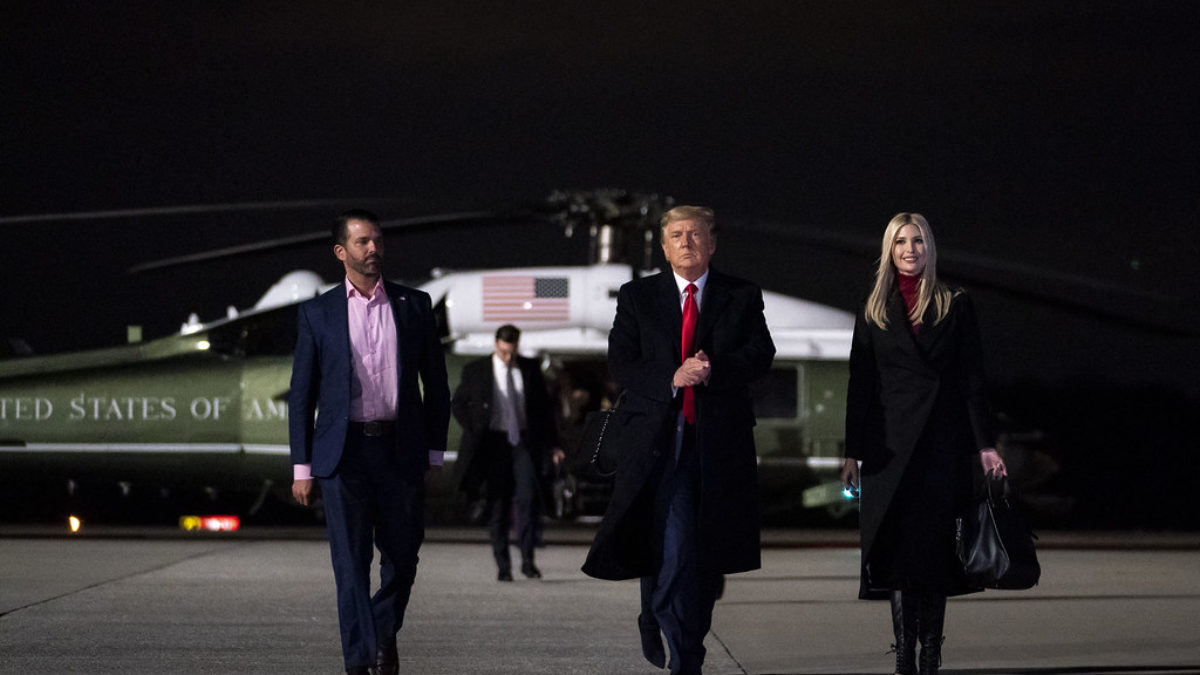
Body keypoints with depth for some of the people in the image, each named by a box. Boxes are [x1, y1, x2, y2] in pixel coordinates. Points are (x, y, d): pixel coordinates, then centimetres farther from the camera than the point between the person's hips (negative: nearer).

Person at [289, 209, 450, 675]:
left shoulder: (414, 305, 8)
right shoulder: (317, 314, 5)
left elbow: (436, 385, 11)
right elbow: (301, 394, 6)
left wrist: (434, 451, 5)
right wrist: (302, 467, 0)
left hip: (401, 449, 2)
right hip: (344, 452, -1)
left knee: (401, 557, 8)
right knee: (350, 562, -6)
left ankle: (385, 633, 33)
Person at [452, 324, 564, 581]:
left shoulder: (530, 369, 6)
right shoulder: (476, 370, 1)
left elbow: (544, 406, 12)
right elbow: (458, 403, 10)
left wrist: (552, 443, 8)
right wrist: (474, 434, -2)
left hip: (524, 441, 1)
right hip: (494, 442, -1)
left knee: (529, 496, -14)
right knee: (498, 504, -1)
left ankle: (527, 559, -6)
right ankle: (503, 566, 5)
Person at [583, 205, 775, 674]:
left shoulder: (742, 297, 10)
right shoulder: (637, 297, 9)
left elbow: (760, 355, -1)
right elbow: (621, 362, 1)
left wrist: (713, 369, -19)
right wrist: (671, 379, -16)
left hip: (720, 441, 2)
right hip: (659, 437, -2)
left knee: (708, 554, 7)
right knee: (671, 548, -13)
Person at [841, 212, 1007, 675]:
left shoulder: (955, 306, 7)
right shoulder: (874, 312, 9)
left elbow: (972, 380, 4)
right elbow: (860, 386, 8)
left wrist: (985, 444, -3)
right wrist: (853, 453, 3)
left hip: (943, 442, -1)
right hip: (892, 442, 1)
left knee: (935, 545, -2)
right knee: (897, 545, -5)